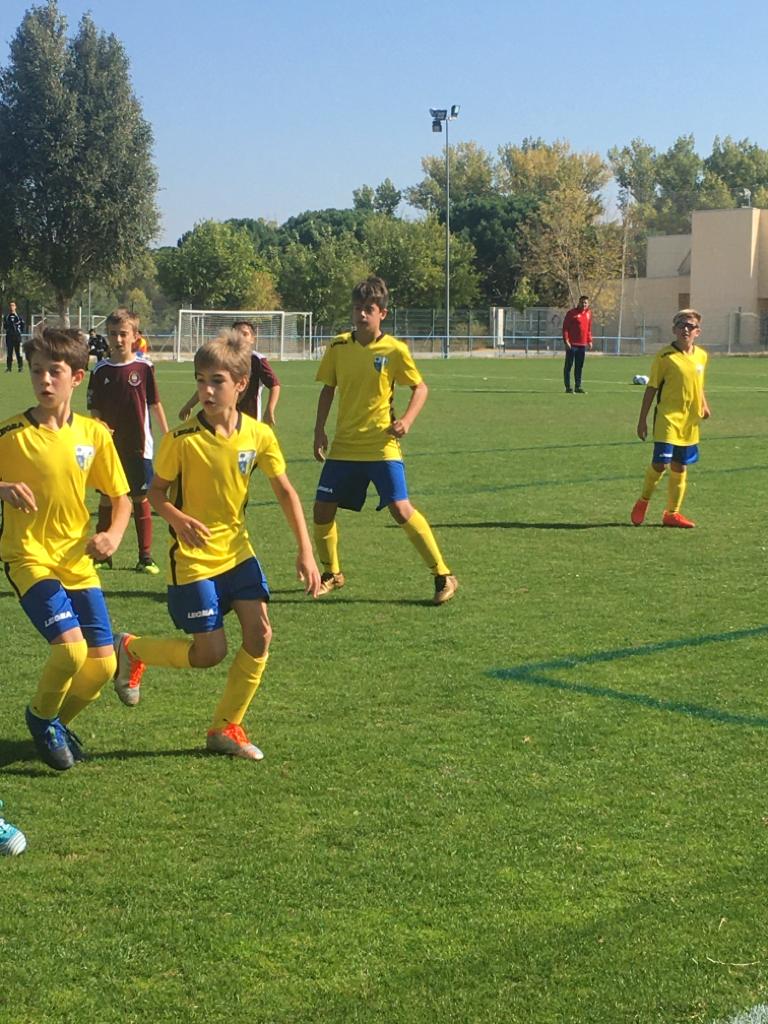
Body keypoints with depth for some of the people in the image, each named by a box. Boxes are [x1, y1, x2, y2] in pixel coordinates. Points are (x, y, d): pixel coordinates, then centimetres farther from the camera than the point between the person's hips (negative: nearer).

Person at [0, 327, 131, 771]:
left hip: (78, 560, 4)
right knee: (70, 647, -21)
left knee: (103, 663, 0)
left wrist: (112, 536, -11)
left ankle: (57, 721, 29)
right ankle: (41, 716, 9)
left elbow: (122, 498, 8)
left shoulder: (94, 434, 0)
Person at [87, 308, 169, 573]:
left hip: (139, 445, -1)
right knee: (107, 498, 7)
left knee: (141, 498, 2)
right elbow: (94, 410, 3)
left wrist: (168, 436, 5)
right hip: (109, 445, 1)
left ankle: (146, 557, 8)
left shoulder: (144, 367, -2)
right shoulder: (100, 371, 0)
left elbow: (155, 404, 4)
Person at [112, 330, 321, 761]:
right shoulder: (182, 440, -16)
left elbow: (286, 492, 2)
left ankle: (227, 727, 12)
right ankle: (132, 649, 24)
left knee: (260, 635, -7)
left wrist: (306, 551, -3)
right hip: (194, 559, -4)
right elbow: (157, 493, -7)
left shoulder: (259, 435, -6)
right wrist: (177, 518, -29)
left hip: (237, 551, 4)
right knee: (210, 652, -4)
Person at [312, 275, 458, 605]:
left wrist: (407, 420, -15)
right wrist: (319, 430, 6)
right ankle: (332, 574, 27)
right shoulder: (338, 347, 1)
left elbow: (420, 388, 1)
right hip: (344, 446, 4)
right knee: (322, 509, 3)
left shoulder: (394, 350, -8)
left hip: (381, 445, -4)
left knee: (400, 508, -15)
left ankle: (443, 576, -3)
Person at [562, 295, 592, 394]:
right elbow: (565, 327, -8)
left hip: (582, 344, 6)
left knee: (579, 367, 9)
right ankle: (568, 387, 0)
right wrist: (566, 340, -16)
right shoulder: (571, 313, -6)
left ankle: (578, 387, 15)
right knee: (568, 365, -2)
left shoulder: (589, 313, 12)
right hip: (572, 344, -6)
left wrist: (589, 340, 13)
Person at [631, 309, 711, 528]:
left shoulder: (701, 356, 8)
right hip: (668, 418, -5)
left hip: (690, 422, 5)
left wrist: (704, 405, 8)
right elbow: (651, 388, -3)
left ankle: (672, 513, 20)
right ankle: (643, 501, 13)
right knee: (660, 463, -12)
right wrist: (642, 419, -4)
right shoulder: (665, 356, -8)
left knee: (680, 467, 9)